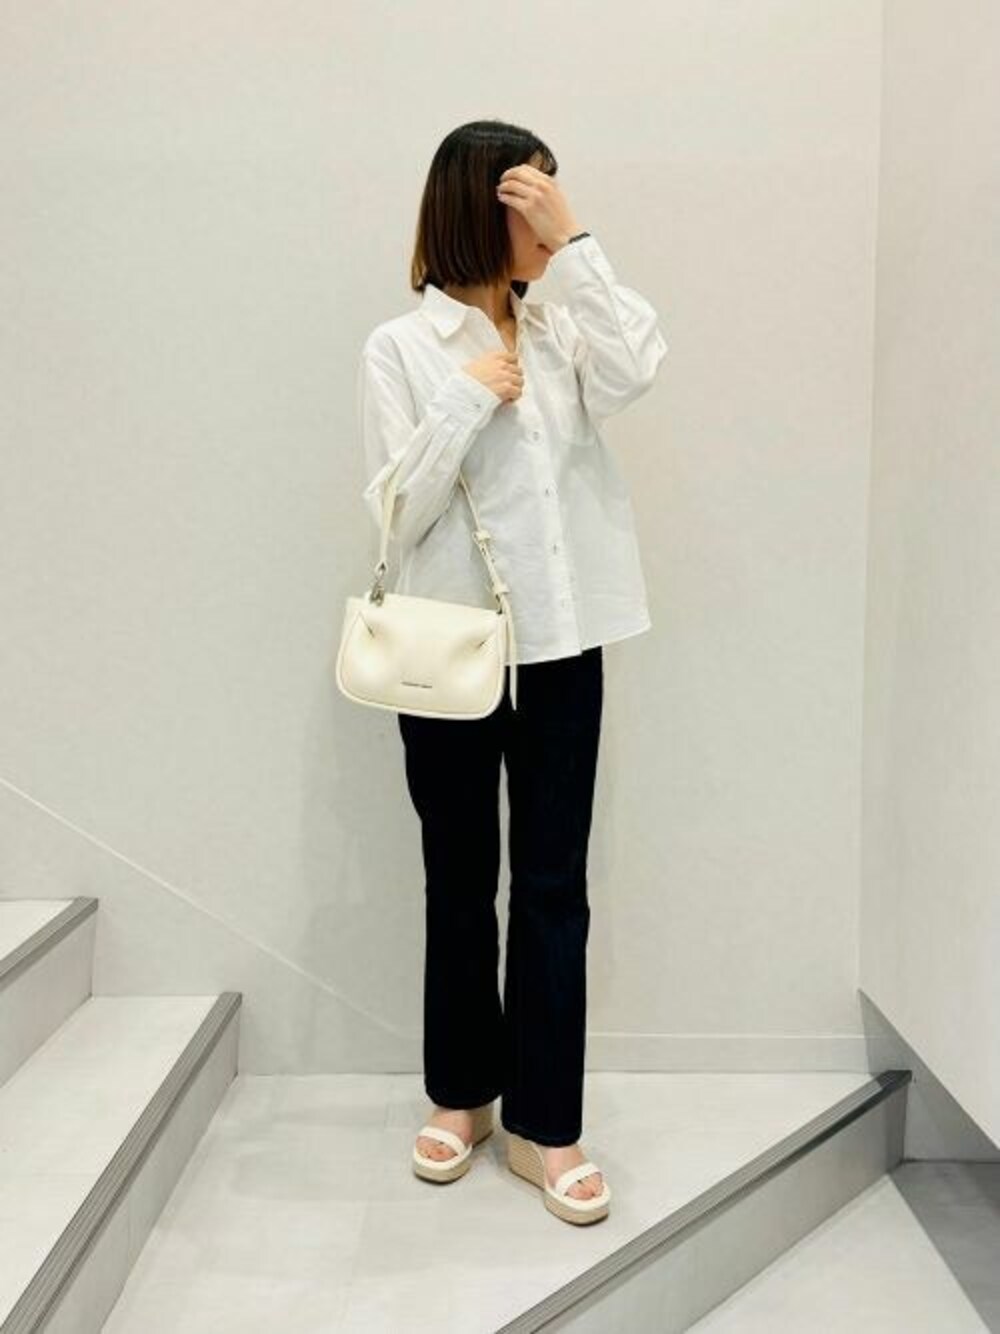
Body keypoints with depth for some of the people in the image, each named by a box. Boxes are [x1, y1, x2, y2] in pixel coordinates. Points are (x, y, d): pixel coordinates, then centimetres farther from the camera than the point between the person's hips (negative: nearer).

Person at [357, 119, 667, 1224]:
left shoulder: (560, 327, 9)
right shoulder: (401, 346, -2)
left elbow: (634, 369, -13)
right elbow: (397, 512, -6)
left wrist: (576, 242, -11)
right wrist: (468, 397, -15)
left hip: (560, 639, 2)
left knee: (553, 886, 4)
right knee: (460, 882, 12)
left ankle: (548, 1123, 16)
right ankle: (462, 1092, 30)